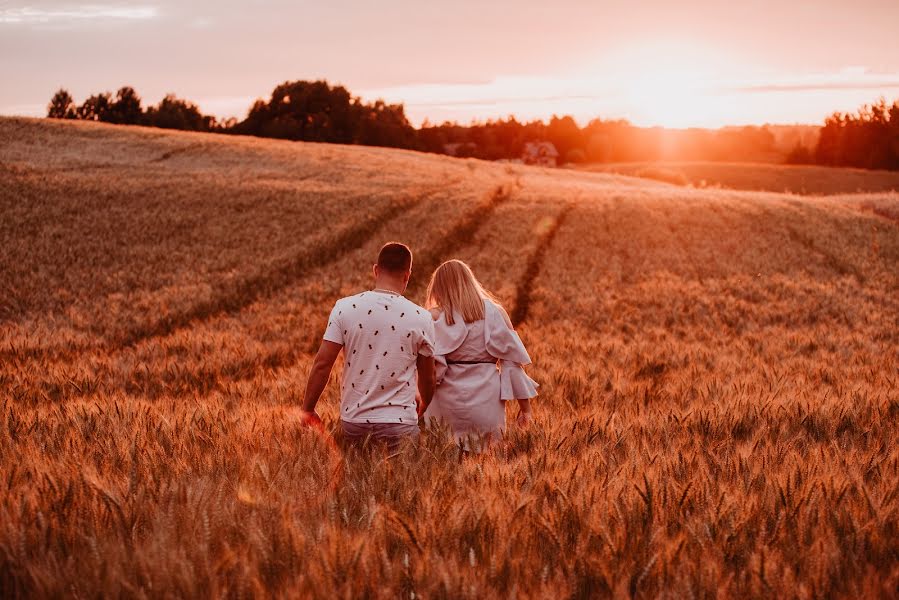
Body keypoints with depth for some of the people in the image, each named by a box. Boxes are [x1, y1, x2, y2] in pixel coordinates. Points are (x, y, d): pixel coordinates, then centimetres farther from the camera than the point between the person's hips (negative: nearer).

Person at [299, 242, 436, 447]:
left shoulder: (345, 307, -4)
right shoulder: (421, 318, -3)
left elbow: (322, 363, -4)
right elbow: (427, 377, 8)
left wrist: (307, 409, 8)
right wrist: (424, 408, 28)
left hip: (353, 421, 2)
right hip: (399, 423, -1)